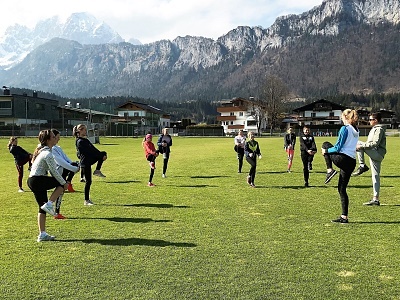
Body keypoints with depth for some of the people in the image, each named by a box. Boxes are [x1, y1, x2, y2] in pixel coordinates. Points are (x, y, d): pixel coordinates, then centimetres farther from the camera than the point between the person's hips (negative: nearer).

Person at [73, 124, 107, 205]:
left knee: (103, 153, 7)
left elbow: (93, 149, 11)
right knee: (88, 181, -4)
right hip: (85, 163, -9)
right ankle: (86, 201, 6)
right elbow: (90, 151, -20)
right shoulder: (80, 142, -16)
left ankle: (97, 171, 6)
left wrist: (101, 154, 1)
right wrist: (101, 156, -16)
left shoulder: (85, 140, 13)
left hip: (90, 160, 9)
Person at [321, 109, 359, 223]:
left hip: (343, 159, -8)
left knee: (325, 145, 18)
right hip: (352, 161, 8)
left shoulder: (345, 129, -8)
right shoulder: (356, 130, 16)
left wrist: (326, 151, 5)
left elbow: (338, 148, -11)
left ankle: (329, 170, 3)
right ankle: (344, 217, 12)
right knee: (342, 189, 13)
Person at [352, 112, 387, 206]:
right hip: (375, 155, 10)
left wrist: (362, 146, -21)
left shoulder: (379, 129, -8)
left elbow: (375, 143, -20)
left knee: (358, 143, -16)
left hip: (377, 153, -10)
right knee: (375, 177, 6)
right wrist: (362, 146, 23)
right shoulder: (375, 129, 23)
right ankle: (375, 199, 7)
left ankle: (362, 166, -19)